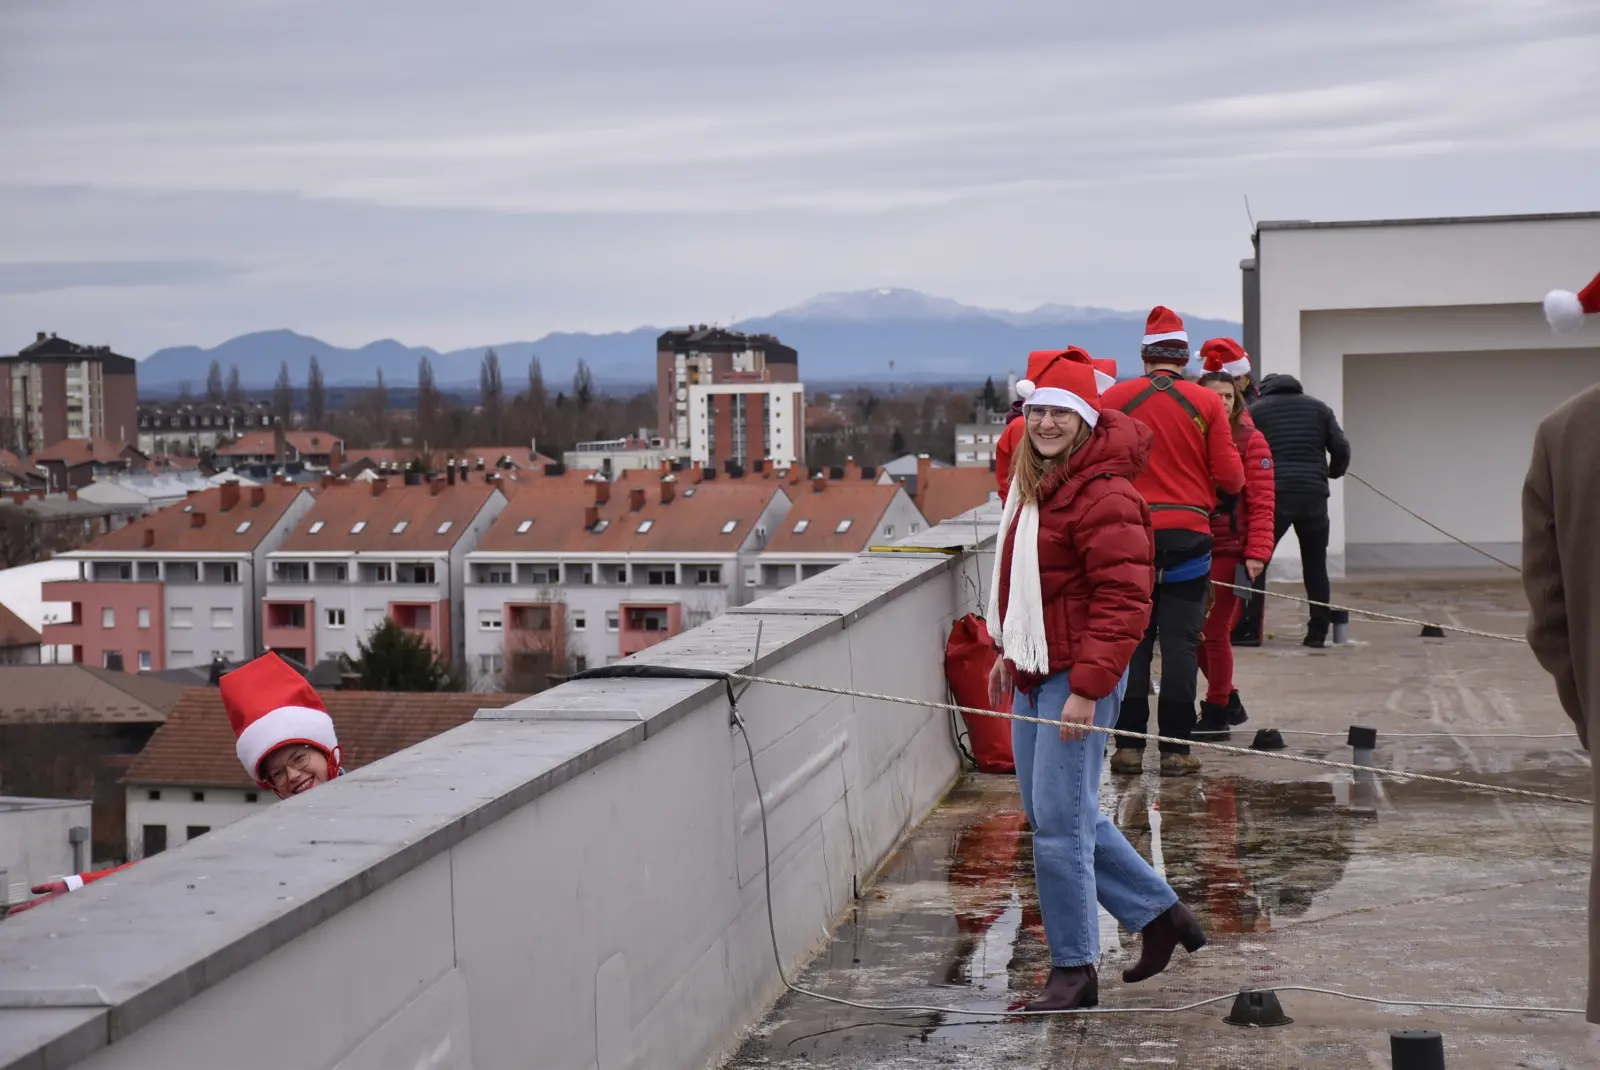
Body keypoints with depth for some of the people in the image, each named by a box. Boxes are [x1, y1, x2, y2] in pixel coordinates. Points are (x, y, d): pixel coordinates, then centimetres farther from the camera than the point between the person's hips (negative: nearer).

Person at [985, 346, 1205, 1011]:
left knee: (1059, 820, -6)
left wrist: (1087, 688, -23)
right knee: (1048, 813, 15)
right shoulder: (1032, 482, 13)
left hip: (1079, 676, -10)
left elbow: (1123, 599, -21)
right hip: (1033, 672, 10)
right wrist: (1007, 652, 24)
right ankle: (1160, 914, 29)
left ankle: (1074, 968, 7)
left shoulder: (1104, 494, -17)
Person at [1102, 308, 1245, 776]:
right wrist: (1233, 482, 19)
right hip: (1189, 535, -1)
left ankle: (1128, 746, 8)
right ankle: (1176, 749, 3)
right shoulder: (1206, 403, -3)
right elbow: (1230, 475, -4)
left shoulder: (1114, 398, -1)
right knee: (1181, 642, 4)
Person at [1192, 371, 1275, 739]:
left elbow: (1261, 502, -6)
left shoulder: (1250, 440, -3)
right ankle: (1228, 701, 26)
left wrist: (1257, 553, -14)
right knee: (1195, 629, 8)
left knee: (1215, 631, -1)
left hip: (1229, 549, -4)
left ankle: (1217, 714, 11)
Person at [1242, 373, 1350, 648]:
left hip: (1274, 495, -2)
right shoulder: (1318, 408, 14)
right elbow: (1341, 449, 8)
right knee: (1316, 565, 11)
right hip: (1314, 495, 3)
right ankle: (1318, 632, 9)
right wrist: (1332, 473, 27)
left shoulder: (1256, 410, 8)